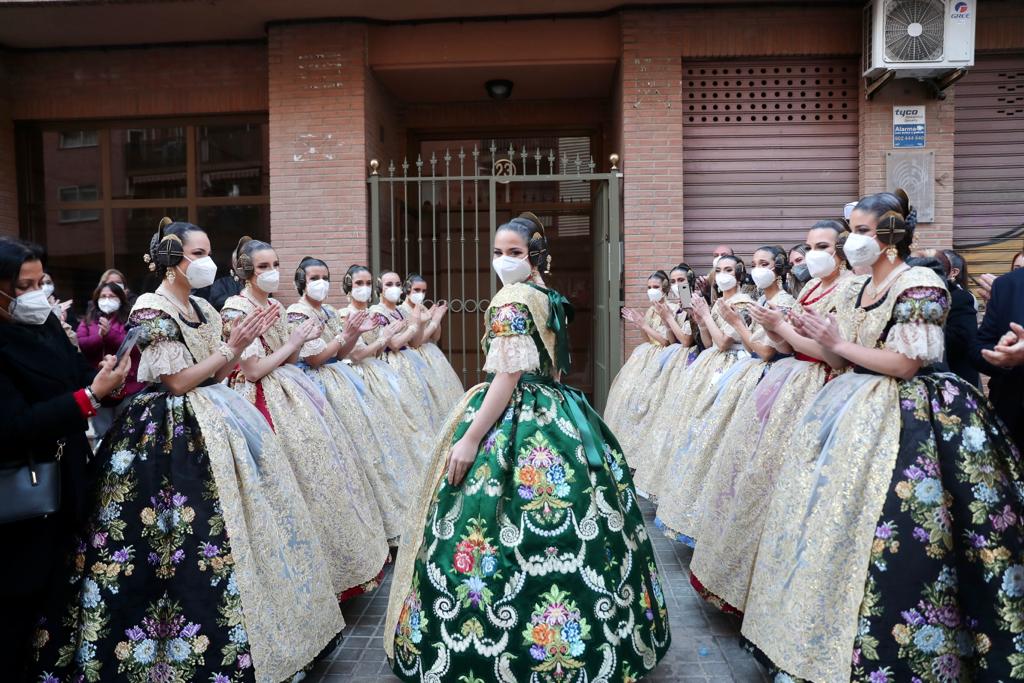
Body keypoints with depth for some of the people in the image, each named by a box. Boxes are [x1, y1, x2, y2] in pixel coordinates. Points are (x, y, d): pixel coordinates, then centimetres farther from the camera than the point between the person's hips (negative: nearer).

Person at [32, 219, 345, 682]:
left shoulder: (203, 310, 12)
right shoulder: (152, 310, -12)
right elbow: (179, 382, -16)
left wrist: (243, 342, 1)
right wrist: (231, 347, -13)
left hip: (213, 424, 8)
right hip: (170, 433, -8)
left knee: (227, 523, 11)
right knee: (191, 540, -4)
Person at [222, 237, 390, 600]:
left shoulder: (276, 308, 14)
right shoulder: (236, 310, -11)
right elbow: (253, 371, -16)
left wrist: (302, 341, -2)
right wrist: (292, 343, -10)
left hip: (291, 395, 8)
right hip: (266, 402, -8)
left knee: (321, 465, 8)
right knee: (302, 478, -9)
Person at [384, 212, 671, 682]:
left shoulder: (512, 300, -15)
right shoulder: (551, 299, 13)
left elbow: (508, 376, -21)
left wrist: (470, 438, -21)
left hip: (517, 422, -10)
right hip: (557, 415, 10)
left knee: (517, 536, -3)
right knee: (569, 532, 15)